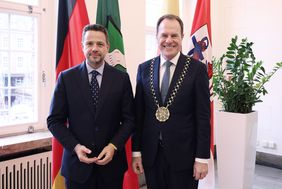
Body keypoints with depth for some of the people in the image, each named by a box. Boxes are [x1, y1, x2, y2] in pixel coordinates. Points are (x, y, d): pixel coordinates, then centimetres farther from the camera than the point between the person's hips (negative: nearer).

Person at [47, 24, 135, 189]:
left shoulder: (121, 78, -2)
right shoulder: (67, 78, -3)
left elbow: (129, 119, 0)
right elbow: (54, 120, -1)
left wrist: (114, 146, -12)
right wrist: (75, 147, -12)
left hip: (111, 162, 1)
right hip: (77, 162, 0)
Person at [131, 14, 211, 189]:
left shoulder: (197, 69, -6)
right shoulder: (144, 69, 3)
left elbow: (203, 117, -6)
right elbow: (139, 113, 4)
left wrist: (202, 157, -8)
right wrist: (136, 151, 4)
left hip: (184, 154, -2)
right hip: (151, 154, 3)